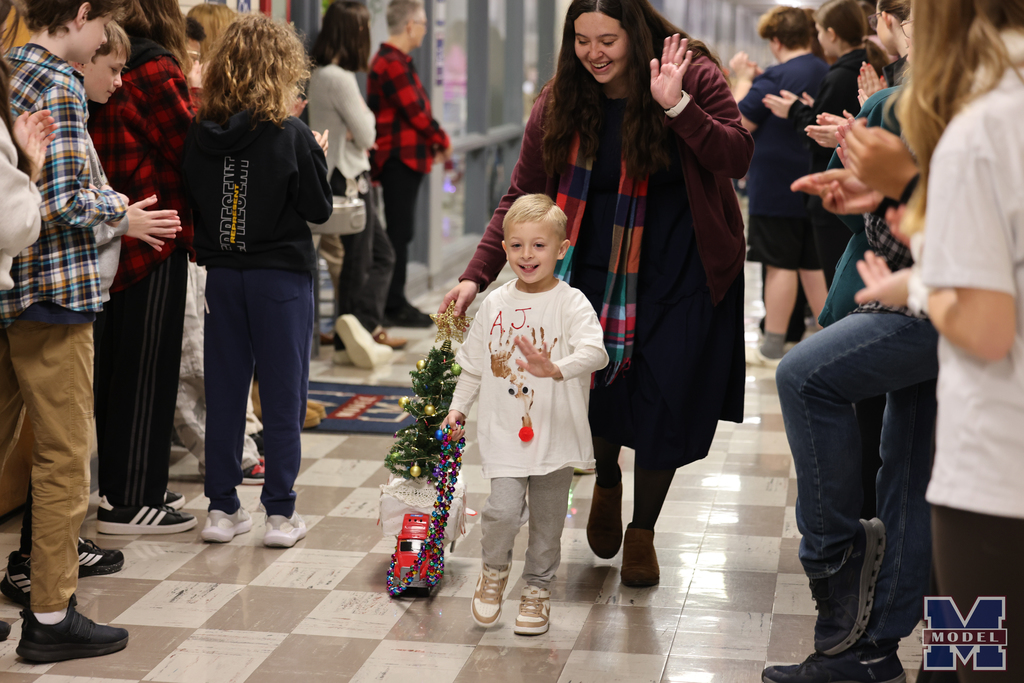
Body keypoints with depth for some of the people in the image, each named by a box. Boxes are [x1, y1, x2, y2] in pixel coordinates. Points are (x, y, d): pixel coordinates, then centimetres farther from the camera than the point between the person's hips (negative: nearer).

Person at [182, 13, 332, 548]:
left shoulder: (199, 136, -2)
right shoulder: (291, 136, -13)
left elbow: (194, 203, 7)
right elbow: (318, 208, -6)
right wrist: (318, 158, 8)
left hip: (222, 276, 4)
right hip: (281, 275, -4)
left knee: (224, 393, 11)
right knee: (283, 395, 5)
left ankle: (222, 508, 16)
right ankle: (280, 513, 7)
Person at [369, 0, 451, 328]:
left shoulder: (394, 61, 17)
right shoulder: (392, 64, -17)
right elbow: (416, 112, -17)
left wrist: (433, 142, 11)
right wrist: (442, 140, -4)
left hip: (403, 158, 11)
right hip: (400, 158, -11)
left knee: (400, 232, 14)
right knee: (399, 232, -5)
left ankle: (396, 303, 20)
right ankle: (394, 308, 0)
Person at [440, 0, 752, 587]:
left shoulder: (693, 75, -10)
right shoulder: (560, 105, -3)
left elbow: (738, 158, -18)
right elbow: (521, 199, -1)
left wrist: (677, 107, -31)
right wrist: (478, 276, -10)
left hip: (683, 275, -2)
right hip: (599, 269, 2)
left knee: (664, 406, -3)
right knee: (598, 390, -8)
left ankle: (643, 531, 23)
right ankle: (607, 482, 30)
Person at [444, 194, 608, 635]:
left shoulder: (571, 303, -8)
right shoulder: (495, 304, 4)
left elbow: (595, 351, -25)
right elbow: (474, 362, 16)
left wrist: (555, 368, -41)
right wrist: (458, 406, 15)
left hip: (555, 431, -1)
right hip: (504, 429, 1)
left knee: (547, 519, 9)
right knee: (503, 509, -13)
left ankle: (537, 587, 30)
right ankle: (494, 570, 16)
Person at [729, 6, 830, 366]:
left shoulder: (776, 77, -15)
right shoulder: (826, 73, 10)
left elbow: (741, 121, -14)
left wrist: (743, 79, -3)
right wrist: (758, 79, 20)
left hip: (777, 186, -7)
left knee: (780, 264, -4)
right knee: (813, 264, 13)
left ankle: (772, 347, 1)